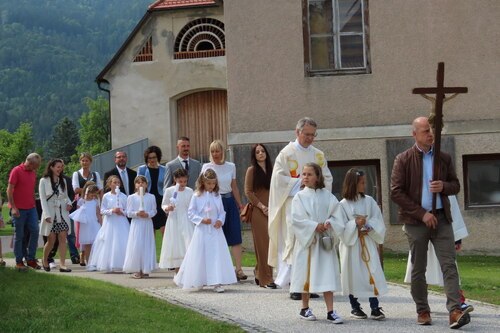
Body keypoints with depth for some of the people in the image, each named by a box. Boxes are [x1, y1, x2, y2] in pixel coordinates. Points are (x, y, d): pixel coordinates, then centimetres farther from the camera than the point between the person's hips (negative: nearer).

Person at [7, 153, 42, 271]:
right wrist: (13, 207, -15)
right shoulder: (16, 171, -7)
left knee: (35, 231, -2)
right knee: (19, 235, 0)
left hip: (31, 208, 6)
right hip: (19, 209, -6)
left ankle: (31, 259, 7)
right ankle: (19, 262, 7)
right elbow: (9, 190, -10)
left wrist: (34, 204, 13)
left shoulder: (33, 173, 13)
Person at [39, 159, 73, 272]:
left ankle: (62, 264, -7)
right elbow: (42, 199, -6)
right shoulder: (44, 181, -1)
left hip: (63, 213, 4)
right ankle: (45, 261, 23)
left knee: (63, 239, -6)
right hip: (50, 213, -4)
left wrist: (69, 203, -4)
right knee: (51, 240, -1)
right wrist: (47, 215, -14)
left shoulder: (63, 181, 13)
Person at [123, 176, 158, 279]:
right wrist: (137, 213, -20)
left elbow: (154, 211, 2)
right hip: (136, 224, -2)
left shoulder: (151, 197, 5)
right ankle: (136, 270, 2)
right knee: (136, 246, -5)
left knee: (147, 246, 4)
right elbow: (129, 213, -2)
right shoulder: (131, 197, 1)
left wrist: (147, 214, -17)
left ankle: (145, 269, 12)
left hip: (147, 224, 2)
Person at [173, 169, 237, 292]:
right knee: (200, 256, 5)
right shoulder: (197, 196, -3)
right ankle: (199, 282, 22)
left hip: (215, 230, 2)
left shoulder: (217, 196, 6)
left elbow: (222, 212, 11)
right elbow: (191, 212, -3)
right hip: (202, 231, -2)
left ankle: (217, 283, -4)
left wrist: (221, 220, -8)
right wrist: (201, 220, -15)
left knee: (217, 255, -4)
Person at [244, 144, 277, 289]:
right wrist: (261, 206, -11)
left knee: (271, 243, 3)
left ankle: (259, 273, 17)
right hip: (258, 211, -5)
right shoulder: (252, 170, -1)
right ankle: (265, 279, -3)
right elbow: (248, 191, -5)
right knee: (263, 243, -6)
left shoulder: (270, 169, 15)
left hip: (271, 210, 5)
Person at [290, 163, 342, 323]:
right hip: (307, 239, -1)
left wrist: (328, 223, -17)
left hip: (324, 240, 1)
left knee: (327, 274, -4)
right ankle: (305, 308, 22)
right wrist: (315, 226, -15)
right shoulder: (300, 197, -1)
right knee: (306, 274, 7)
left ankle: (330, 311, -3)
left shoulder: (327, 195, 4)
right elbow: (296, 218, -10)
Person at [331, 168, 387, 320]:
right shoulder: (343, 204, -7)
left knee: (372, 274, -5)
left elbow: (378, 221, 1)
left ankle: (375, 308, -2)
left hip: (368, 243, 2)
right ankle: (354, 307, 19)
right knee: (353, 275, 6)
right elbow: (339, 227, -10)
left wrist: (369, 227, -15)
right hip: (351, 244, -2)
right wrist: (355, 224, -19)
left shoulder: (369, 201, 2)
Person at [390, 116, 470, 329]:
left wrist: (444, 186, -10)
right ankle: (422, 311, 15)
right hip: (416, 220, -2)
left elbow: (455, 185, 15)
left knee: (449, 265, -9)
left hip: (441, 218, 2)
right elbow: (396, 192, -7)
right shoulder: (403, 160, -2)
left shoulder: (444, 158, 8)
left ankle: (455, 311, -15)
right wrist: (422, 214, -12)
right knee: (418, 269, 5)